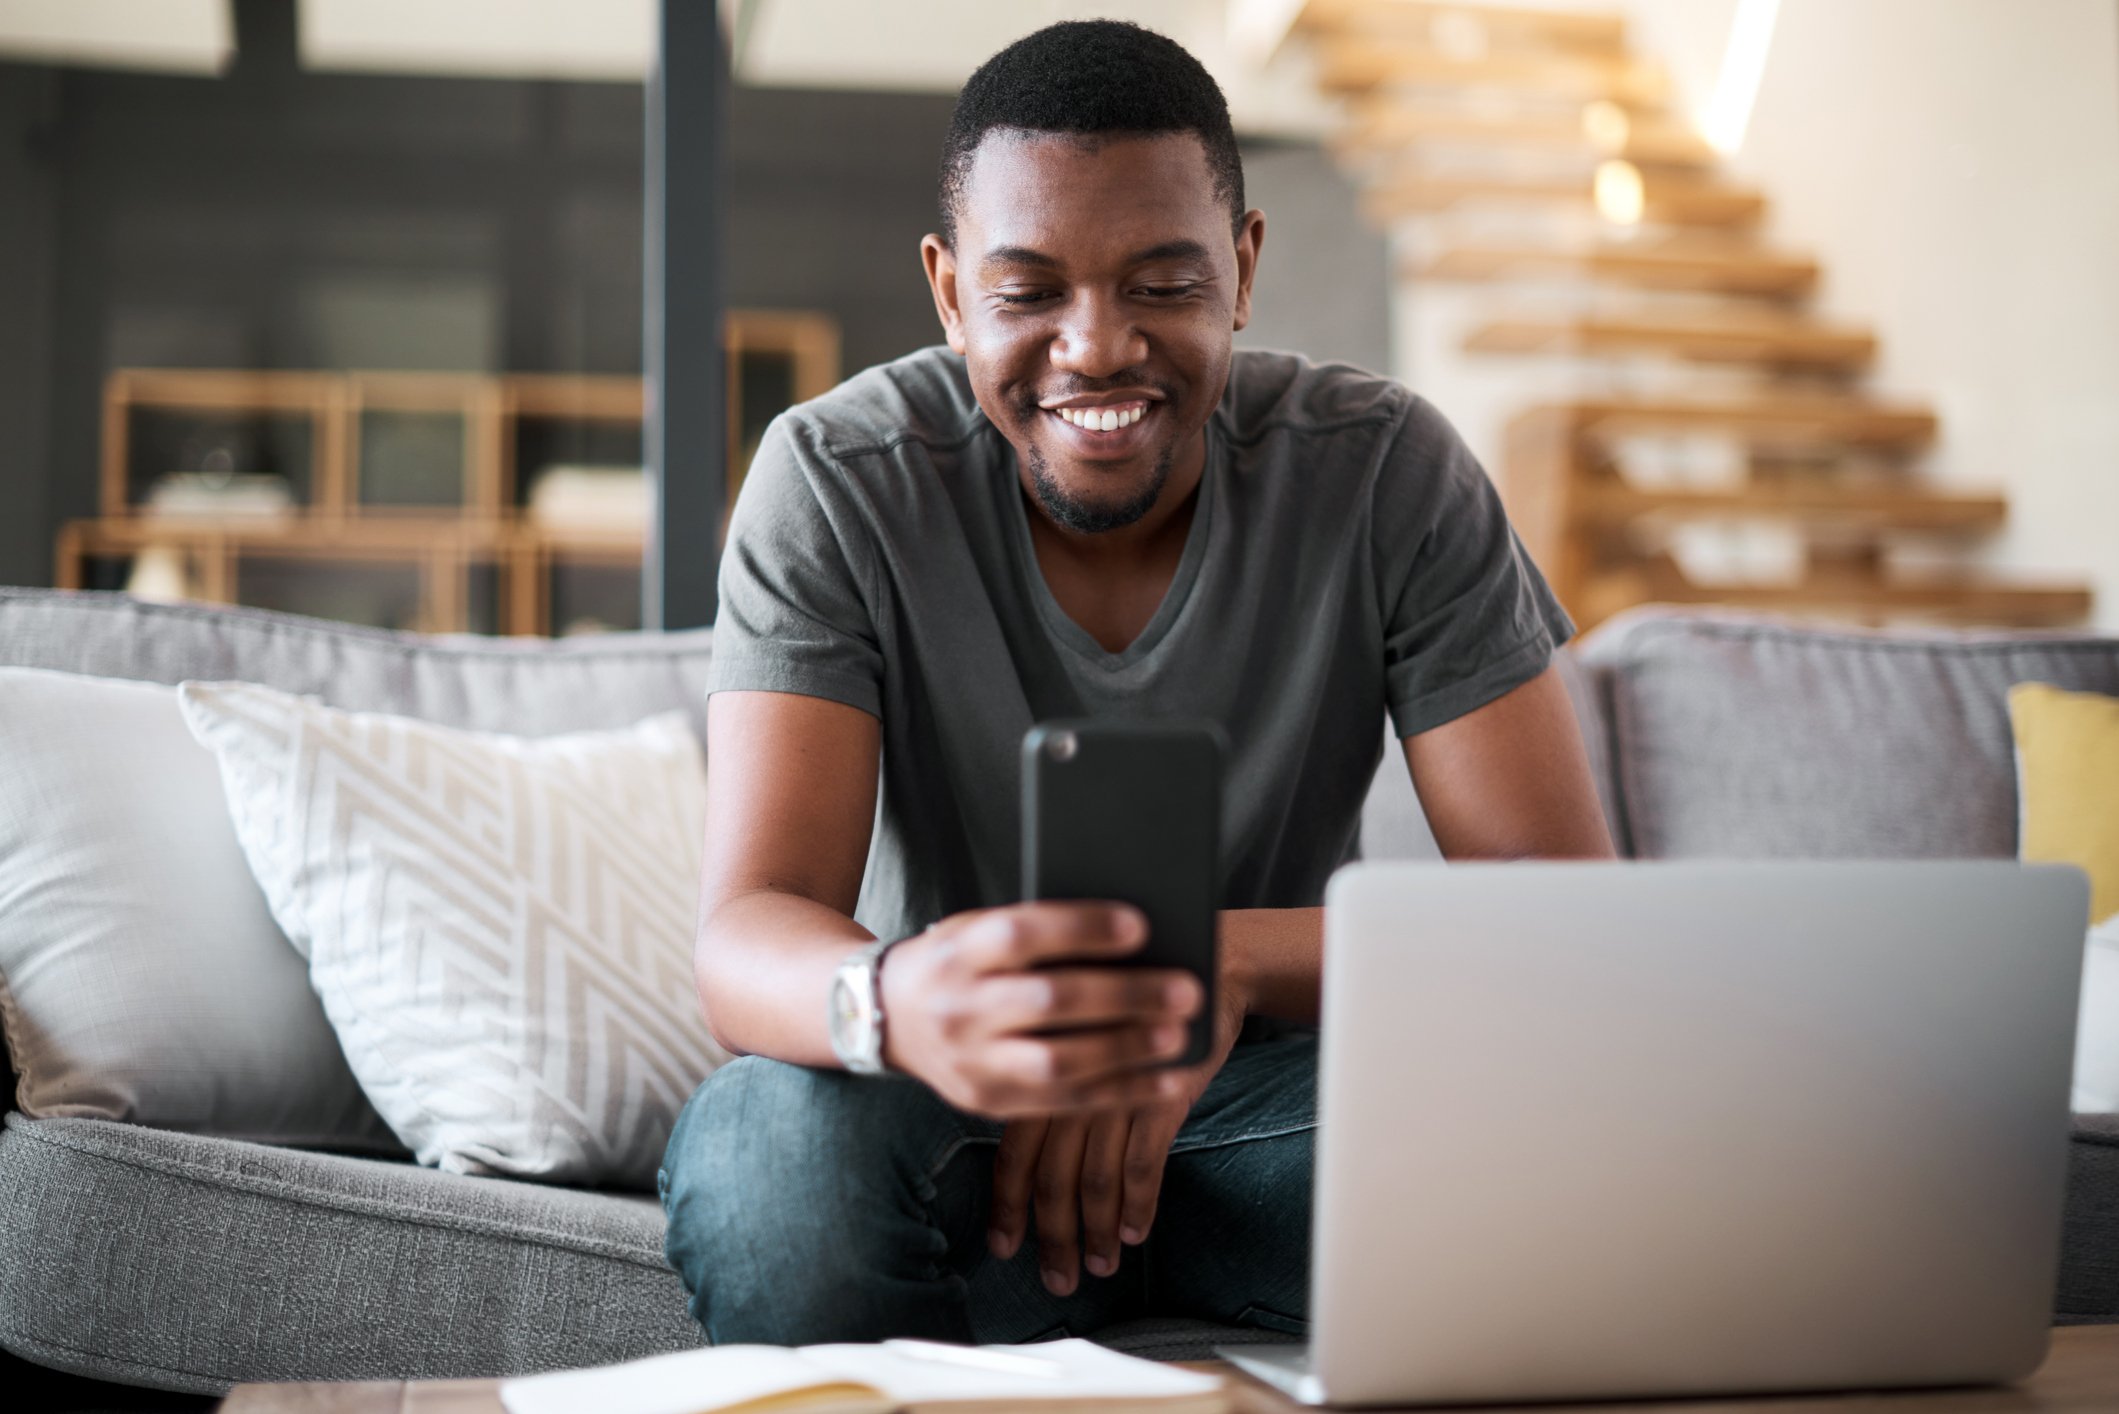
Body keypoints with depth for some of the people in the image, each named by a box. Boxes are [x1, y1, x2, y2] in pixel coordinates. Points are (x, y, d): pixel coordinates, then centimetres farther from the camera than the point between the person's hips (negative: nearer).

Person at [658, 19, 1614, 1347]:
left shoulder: (1389, 473, -11)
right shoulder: (835, 482, -13)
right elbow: (747, 934, -23)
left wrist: (1231, 963, -34)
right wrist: (892, 1004, -49)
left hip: (1272, 1089, 1)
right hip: (944, 1112, 0)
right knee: (773, 1146, -35)